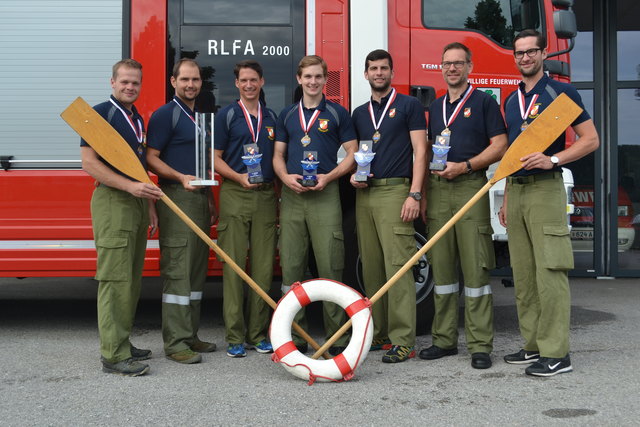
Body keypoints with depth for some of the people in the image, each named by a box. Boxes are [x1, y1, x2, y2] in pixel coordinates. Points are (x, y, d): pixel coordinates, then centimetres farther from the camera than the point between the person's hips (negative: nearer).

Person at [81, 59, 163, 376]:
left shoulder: (137, 119, 18)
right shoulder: (100, 113, -7)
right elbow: (89, 163, -15)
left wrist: (149, 204, 18)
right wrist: (130, 186, -22)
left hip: (136, 201, 9)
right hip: (111, 200, -8)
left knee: (132, 278, 11)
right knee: (115, 278, -9)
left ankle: (122, 343, 20)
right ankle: (113, 356, -6)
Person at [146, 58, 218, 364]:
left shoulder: (200, 117, 19)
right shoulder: (164, 115, -5)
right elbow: (151, 159, -11)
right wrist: (181, 178, -25)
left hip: (200, 198, 8)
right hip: (176, 198, -8)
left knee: (196, 270, 10)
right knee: (177, 270, -9)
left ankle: (190, 335, 19)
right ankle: (175, 343, -5)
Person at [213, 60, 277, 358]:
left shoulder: (271, 117, 15)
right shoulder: (226, 115, 4)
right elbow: (216, 158, 1)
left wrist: (281, 193, 9)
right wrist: (238, 177, -15)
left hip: (266, 196, 3)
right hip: (235, 195, -3)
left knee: (263, 267, 4)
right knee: (234, 266, -4)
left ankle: (258, 333, 13)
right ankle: (235, 336, 2)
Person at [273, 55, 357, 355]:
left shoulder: (337, 113, 6)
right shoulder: (287, 115, 15)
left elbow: (351, 154, 4)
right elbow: (278, 155, 16)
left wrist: (328, 177, -11)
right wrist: (286, 177, -5)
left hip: (325, 195, -3)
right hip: (292, 195, 3)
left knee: (330, 267, -5)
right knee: (291, 266, 3)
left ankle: (336, 337, 3)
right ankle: (296, 336, 12)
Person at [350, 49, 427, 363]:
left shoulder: (409, 106, 4)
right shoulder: (359, 113, 20)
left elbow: (420, 151, -3)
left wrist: (414, 194, -14)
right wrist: (353, 175, 2)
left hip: (395, 190, -6)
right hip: (364, 194, 6)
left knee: (397, 265, -11)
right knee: (371, 267, 7)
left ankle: (402, 341, -10)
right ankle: (378, 334, 15)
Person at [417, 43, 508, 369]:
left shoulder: (483, 102, 4)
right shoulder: (435, 107, 20)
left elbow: (500, 146, -3)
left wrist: (464, 166, -15)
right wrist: (422, 192, 11)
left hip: (470, 186, -5)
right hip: (437, 190, 5)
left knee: (475, 268, -6)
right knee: (441, 266, 7)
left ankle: (480, 345, -2)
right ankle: (444, 339, 15)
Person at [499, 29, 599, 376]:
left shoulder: (561, 92, 0)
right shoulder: (512, 101, 18)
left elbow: (590, 139, -4)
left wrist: (552, 159, -19)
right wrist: (506, 199, 17)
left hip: (545, 189, -7)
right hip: (515, 191, 7)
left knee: (550, 271, -9)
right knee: (522, 274, 8)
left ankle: (556, 354, -5)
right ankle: (533, 345, 17)